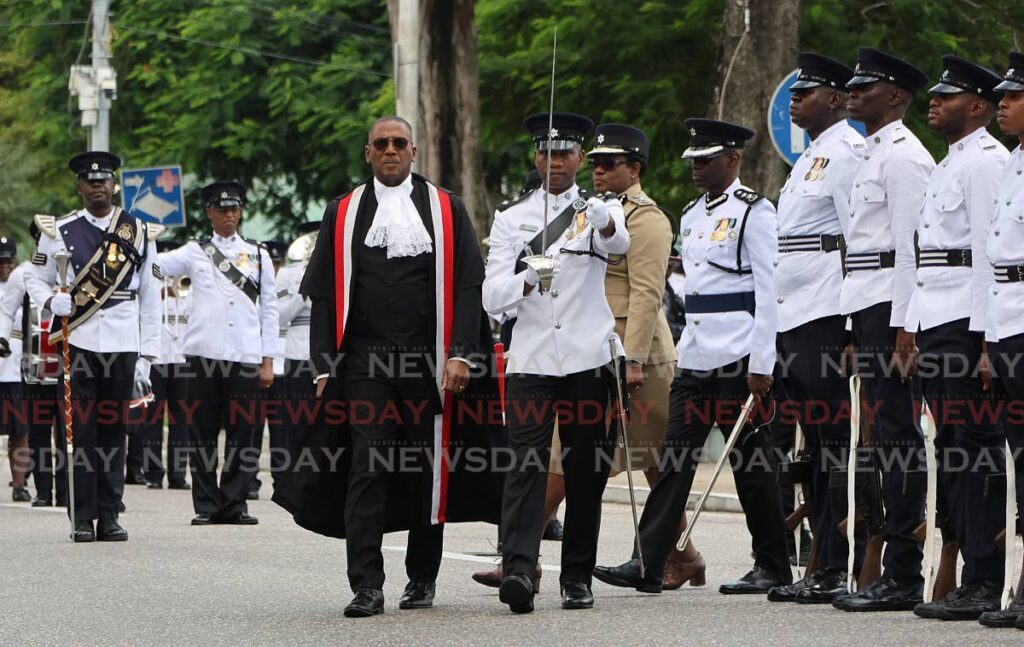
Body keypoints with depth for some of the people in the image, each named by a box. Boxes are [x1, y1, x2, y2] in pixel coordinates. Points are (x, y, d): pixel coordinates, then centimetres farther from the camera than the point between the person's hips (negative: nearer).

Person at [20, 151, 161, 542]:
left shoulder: (140, 235, 8)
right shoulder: (60, 232, 5)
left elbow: (150, 300, 9)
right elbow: (35, 280, 13)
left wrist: (147, 356, 4)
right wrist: (52, 301, -11)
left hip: (123, 346, 1)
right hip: (79, 344, -1)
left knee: (115, 431, 4)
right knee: (82, 432, -2)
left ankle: (109, 518, 9)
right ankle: (83, 520, 2)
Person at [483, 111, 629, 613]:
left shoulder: (601, 210, 7)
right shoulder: (511, 218, 10)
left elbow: (620, 243, -19)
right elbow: (491, 297, 1)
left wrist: (604, 224, -43)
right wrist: (527, 279, -21)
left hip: (588, 359, 0)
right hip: (531, 359, 0)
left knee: (585, 469, 3)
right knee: (526, 463, -12)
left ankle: (578, 578, 11)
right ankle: (517, 570, -24)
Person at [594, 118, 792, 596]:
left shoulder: (754, 212, -7)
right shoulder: (691, 215, 17)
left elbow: (768, 290, -11)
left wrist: (761, 364, -16)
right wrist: (684, 346, 16)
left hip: (737, 358, -7)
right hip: (695, 355, 7)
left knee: (750, 461, -1)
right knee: (675, 458, 1)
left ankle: (773, 568, 9)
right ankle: (648, 564, -3)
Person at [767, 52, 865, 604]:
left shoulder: (847, 153, -8)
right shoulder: (811, 158, 23)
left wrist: (854, 324, -18)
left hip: (825, 316, -10)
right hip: (794, 320, 10)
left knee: (832, 440, -9)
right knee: (816, 446, 9)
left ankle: (839, 569, -8)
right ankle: (824, 568, 12)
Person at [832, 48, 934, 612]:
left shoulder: (902, 157, -10)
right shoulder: (875, 155, 21)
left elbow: (911, 246, -16)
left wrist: (903, 330, -21)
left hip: (888, 309, -10)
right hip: (869, 310, 10)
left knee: (896, 438, -9)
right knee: (891, 439, 10)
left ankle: (902, 578, -9)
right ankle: (897, 573, 12)